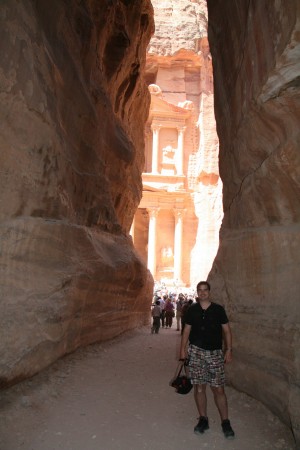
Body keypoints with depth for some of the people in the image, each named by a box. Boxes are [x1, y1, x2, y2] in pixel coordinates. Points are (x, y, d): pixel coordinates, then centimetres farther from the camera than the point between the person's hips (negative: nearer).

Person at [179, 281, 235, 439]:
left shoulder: (218, 309, 1)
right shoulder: (192, 310, 4)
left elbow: (226, 330, 4)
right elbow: (186, 330, 8)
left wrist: (229, 350, -2)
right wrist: (183, 348, 1)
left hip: (215, 353, -1)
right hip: (196, 352, 1)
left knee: (218, 389, 0)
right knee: (199, 387, 7)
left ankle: (225, 422, 13)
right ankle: (203, 419, 22)